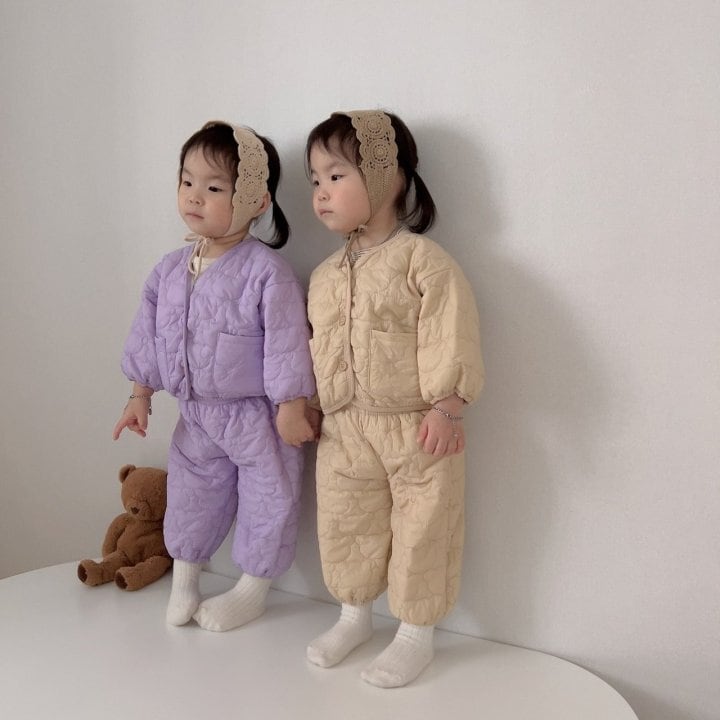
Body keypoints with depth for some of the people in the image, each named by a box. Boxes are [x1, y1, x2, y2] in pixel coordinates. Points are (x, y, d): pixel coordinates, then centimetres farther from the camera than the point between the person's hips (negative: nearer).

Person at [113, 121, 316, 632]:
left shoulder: (265, 271, -20)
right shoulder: (170, 270, 0)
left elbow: (287, 342, -19)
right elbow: (148, 333, 8)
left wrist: (291, 408, -18)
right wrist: (140, 396, 10)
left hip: (257, 416, -5)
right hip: (196, 416, 6)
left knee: (267, 500, 9)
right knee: (189, 494, 19)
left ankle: (253, 590, 30)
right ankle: (184, 579, 40)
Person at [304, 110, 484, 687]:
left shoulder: (423, 260, -12)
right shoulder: (324, 276, 10)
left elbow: (451, 336, -16)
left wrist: (446, 404, -21)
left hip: (417, 428, -6)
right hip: (344, 429, 6)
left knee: (420, 532, 7)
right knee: (343, 526, 16)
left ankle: (417, 634, 25)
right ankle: (355, 615, 38)